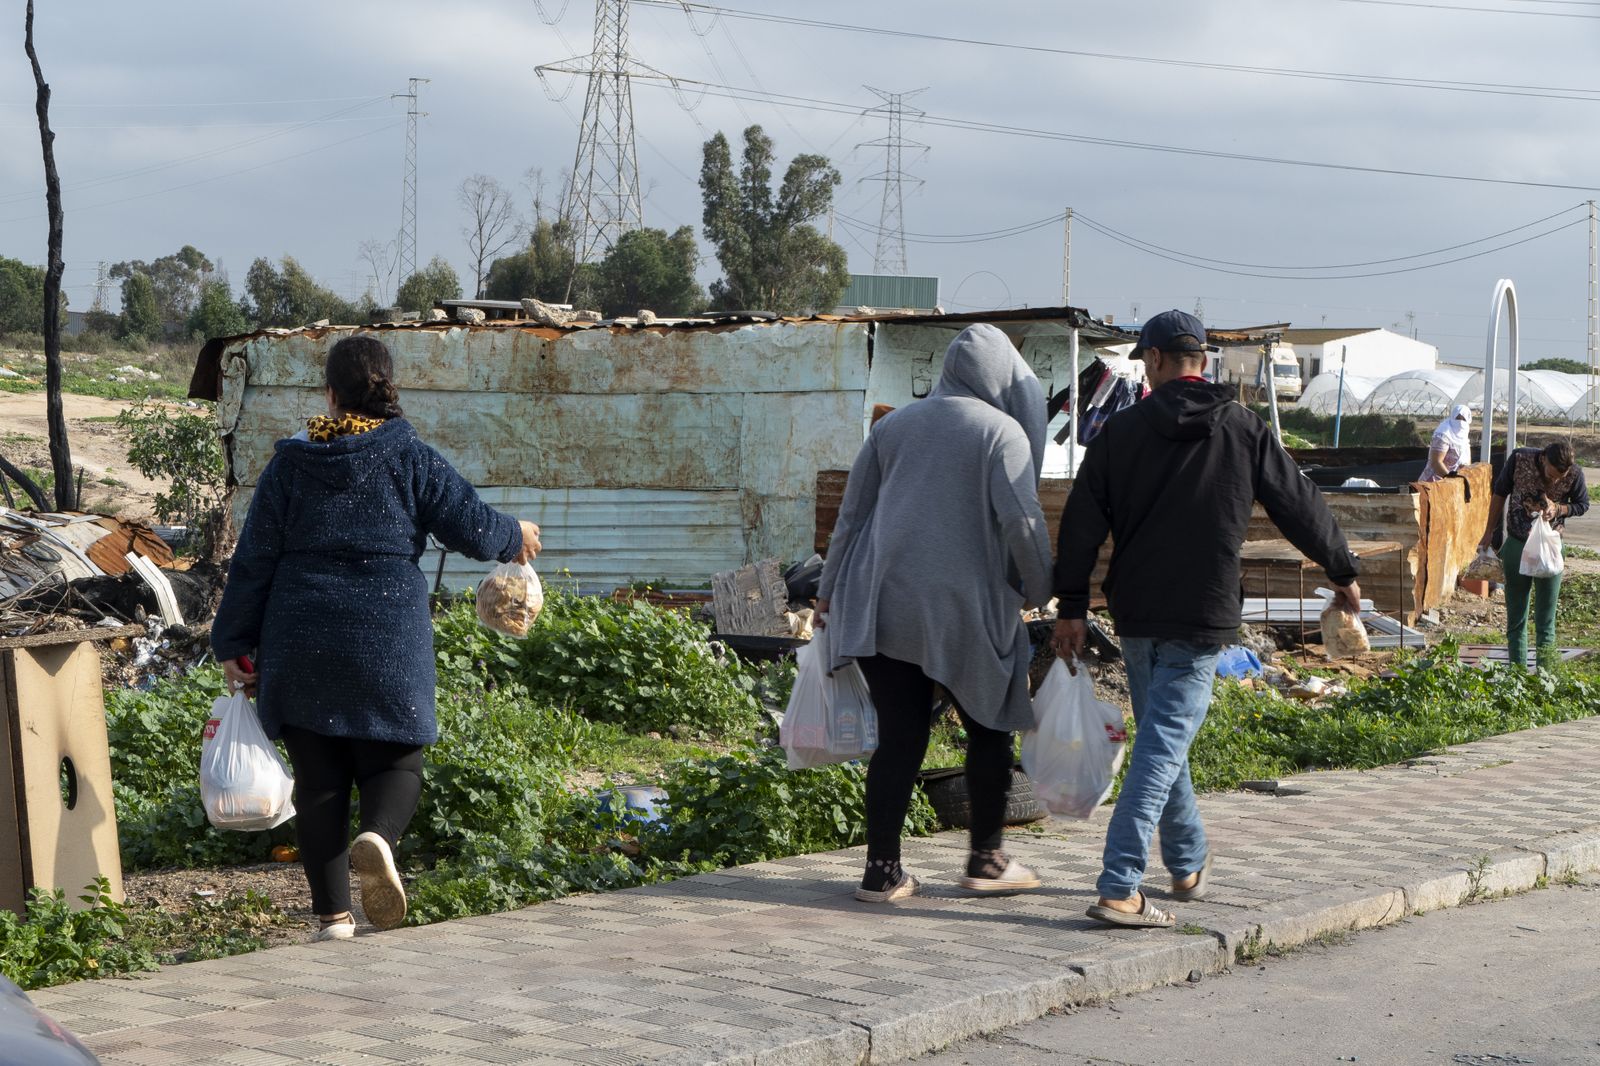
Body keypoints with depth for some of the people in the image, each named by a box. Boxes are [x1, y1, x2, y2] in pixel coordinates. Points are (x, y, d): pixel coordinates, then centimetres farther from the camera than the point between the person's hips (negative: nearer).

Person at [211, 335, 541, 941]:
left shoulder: (290, 464, 4)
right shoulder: (412, 460, 0)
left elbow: (254, 561, 4)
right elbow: (471, 527, -2)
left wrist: (234, 643, 11)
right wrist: (514, 537, 20)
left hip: (301, 651, 1)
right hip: (388, 645, -1)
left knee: (319, 778, 8)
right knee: (394, 760, 10)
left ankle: (333, 919, 7)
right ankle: (377, 837, -23)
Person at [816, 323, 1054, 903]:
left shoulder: (894, 425, 12)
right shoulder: (1002, 431, -3)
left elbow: (852, 512, 15)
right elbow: (1020, 520, -12)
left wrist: (830, 589, 22)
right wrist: (1041, 590, 0)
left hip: (883, 604, 4)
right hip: (964, 610, -4)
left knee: (899, 737, 7)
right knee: (990, 730, 13)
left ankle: (882, 871, 5)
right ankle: (986, 860, 19)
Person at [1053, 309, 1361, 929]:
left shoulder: (1122, 430, 1)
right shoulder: (1243, 431, -1)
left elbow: (1082, 523, 0)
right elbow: (1301, 507, 6)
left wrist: (1072, 606, 7)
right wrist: (1344, 574, 20)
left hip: (1136, 618, 3)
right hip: (1200, 621, -3)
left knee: (1161, 737, 19)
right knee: (1163, 746, -7)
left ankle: (1189, 865, 33)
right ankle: (1119, 889, -16)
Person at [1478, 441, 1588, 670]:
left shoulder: (1575, 474, -17)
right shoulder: (1520, 459, -17)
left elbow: (1582, 505, 2)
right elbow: (1500, 493, -1)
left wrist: (1558, 509, -19)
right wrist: (1490, 533, 5)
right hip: (1517, 545, 1)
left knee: (1546, 619, 4)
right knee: (1516, 616, 8)